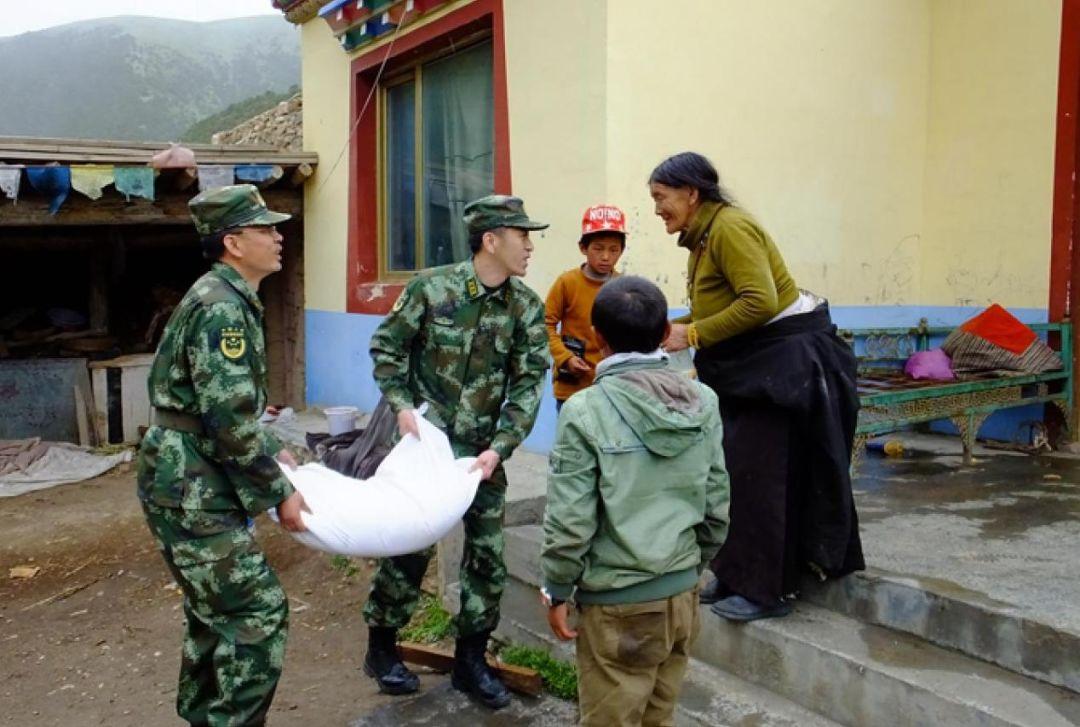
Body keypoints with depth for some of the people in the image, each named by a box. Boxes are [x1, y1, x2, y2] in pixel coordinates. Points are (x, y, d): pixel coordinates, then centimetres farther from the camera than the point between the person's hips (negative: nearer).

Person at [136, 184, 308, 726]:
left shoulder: (227, 300, 13)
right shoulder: (221, 307, -19)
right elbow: (230, 419, -24)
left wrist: (273, 452, 19)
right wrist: (280, 492, -17)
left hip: (196, 485, 10)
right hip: (190, 489, -10)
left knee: (216, 610, 19)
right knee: (257, 610, -6)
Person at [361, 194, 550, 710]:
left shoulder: (526, 307, -2)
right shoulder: (431, 289, -10)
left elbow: (528, 383, -4)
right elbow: (386, 347, 0)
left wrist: (499, 447, -13)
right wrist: (400, 405, -13)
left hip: (482, 448, 4)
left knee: (488, 552, 5)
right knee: (412, 542, 2)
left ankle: (471, 660, 24)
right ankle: (381, 648, 25)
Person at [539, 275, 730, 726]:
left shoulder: (585, 411, -16)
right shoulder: (703, 402, -2)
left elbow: (569, 519, -15)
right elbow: (717, 505, 4)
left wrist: (557, 591, -1)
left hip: (618, 603, -5)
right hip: (682, 592, 5)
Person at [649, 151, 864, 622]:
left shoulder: (729, 228, -18)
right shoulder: (704, 235, 11)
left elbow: (760, 302, -27)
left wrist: (693, 334, -23)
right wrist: (670, 329, 1)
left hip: (785, 358, -10)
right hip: (750, 364, 10)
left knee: (758, 474, -5)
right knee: (735, 470, 12)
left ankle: (767, 591, 7)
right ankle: (737, 577, 24)